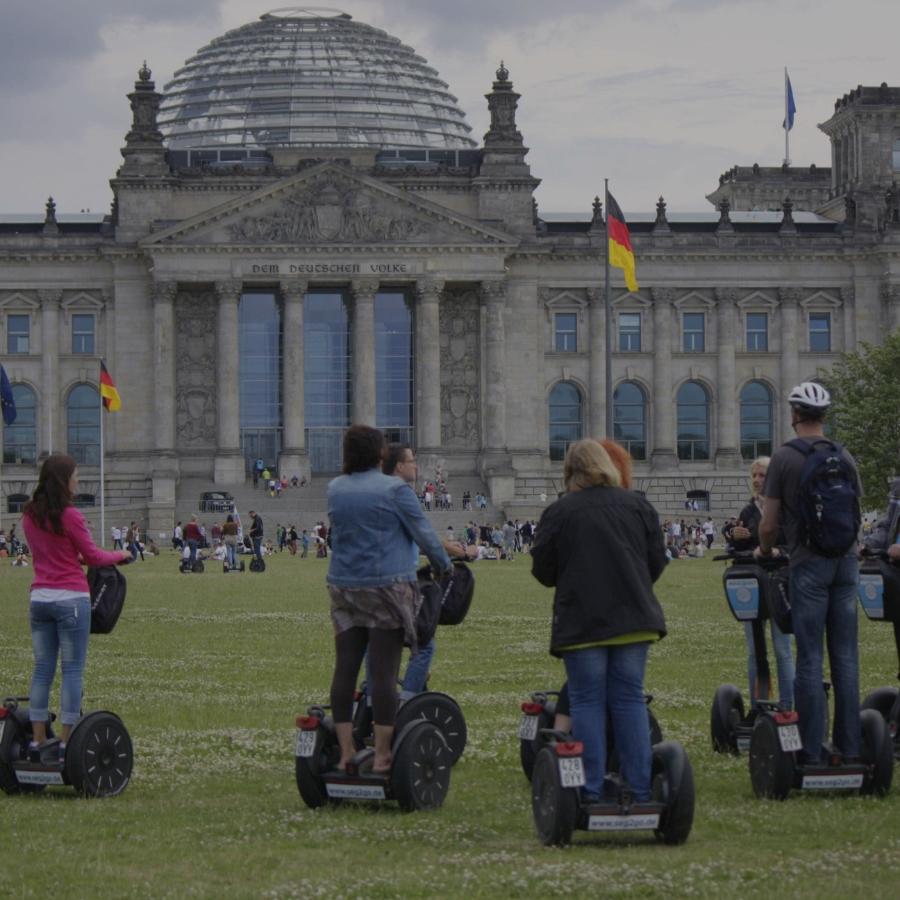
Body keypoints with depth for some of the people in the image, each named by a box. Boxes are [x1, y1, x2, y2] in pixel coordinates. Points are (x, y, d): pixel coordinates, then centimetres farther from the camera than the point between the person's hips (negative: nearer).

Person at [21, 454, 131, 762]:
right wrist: (120, 555, 12)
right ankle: (66, 742, -3)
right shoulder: (69, 516, -13)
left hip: (39, 597, 6)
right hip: (71, 598, -6)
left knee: (42, 669, 9)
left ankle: (37, 741, 7)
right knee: (72, 670, -1)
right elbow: (92, 556, -4)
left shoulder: (30, 516, 8)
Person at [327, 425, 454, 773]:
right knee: (384, 671, -4)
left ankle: (346, 752, 6)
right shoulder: (394, 489, -8)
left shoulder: (334, 489, 7)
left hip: (343, 586, 5)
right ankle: (382, 756, -4)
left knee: (345, 669, 6)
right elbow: (423, 532, -3)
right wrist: (443, 565, 12)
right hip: (386, 587, -5)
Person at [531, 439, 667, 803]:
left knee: (587, 702, 3)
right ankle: (639, 789, 6)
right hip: (633, 618, 3)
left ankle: (591, 790, -1)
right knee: (630, 699, 8)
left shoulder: (558, 512, -5)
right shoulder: (638, 505, 5)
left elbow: (543, 570, -1)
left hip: (581, 621, -3)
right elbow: (657, 561, 9)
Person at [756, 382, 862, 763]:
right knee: (845, 656, 7)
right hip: (846, 560, 4)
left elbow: (769, 523, -6)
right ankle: (849, 747, 8)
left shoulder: (785, 457, -7)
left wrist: (764, 550, 14)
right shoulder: (845, 457, 8)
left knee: (810, 658, -3)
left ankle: (811, 752, -3)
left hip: (809, 563, -4)